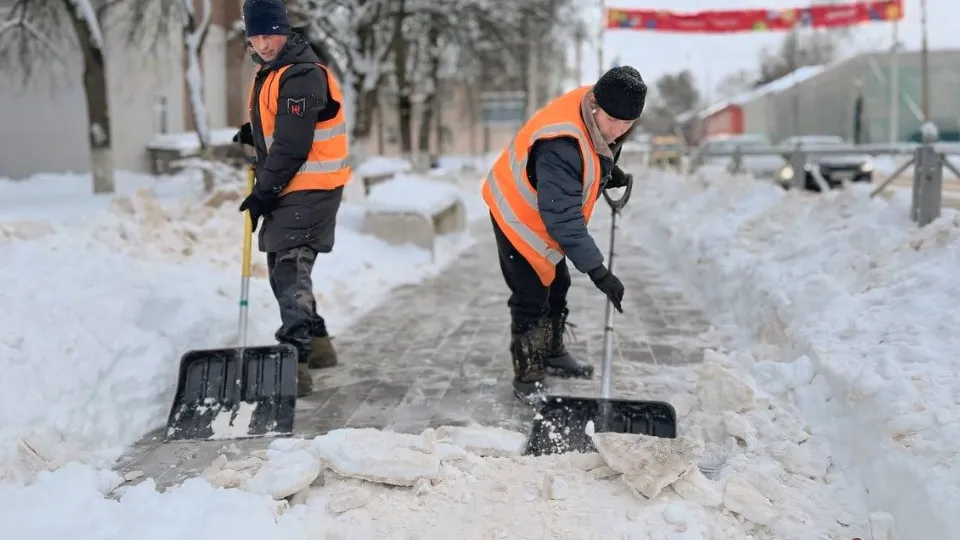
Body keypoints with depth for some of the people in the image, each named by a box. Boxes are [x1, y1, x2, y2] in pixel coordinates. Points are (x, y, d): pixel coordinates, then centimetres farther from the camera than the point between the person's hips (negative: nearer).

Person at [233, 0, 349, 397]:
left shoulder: (301, 76, -19)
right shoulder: (270, 72, 14)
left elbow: (292, 146, -22)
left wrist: (263, 194, -16)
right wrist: (253, 135, 6)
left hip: (310, 189, -10)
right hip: (289, 188, 10)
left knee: (289, 269, -15)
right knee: (283, 268, 17)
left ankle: (295, 362, -18)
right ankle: (316, 343, 29)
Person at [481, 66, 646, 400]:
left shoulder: (597, 115, -13)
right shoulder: (560, 146, -41)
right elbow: (563, 218, -40)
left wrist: (608, 172, -1)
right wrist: (598, 271, -40)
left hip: (549, 212, 9)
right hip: (520, 215, -9)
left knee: (556, 285, 20)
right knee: (531, 296, -8)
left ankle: (552, 353, 39)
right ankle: (528, 377, 6)